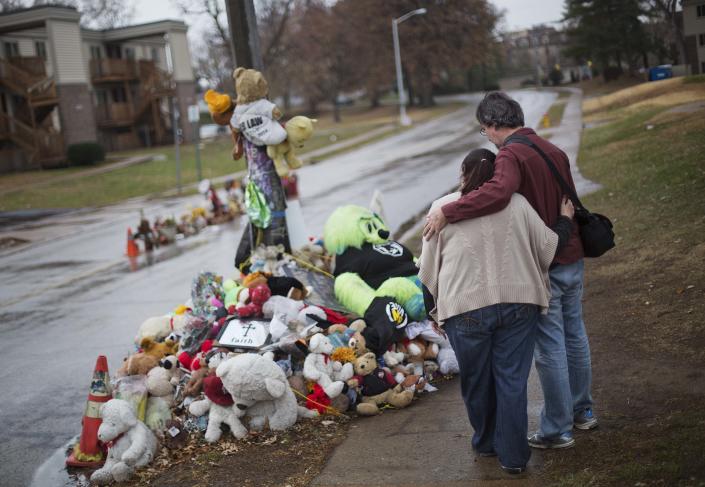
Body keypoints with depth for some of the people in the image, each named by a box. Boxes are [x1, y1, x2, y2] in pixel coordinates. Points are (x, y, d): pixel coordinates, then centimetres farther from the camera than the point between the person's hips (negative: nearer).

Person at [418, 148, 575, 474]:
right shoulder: (517, 204, 3)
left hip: (466, 309, -1)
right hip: (517, 304, 1)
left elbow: (429, 268, 6)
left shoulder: (443, 208, 2)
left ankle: (486, 443, 33)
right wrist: (565, 220, 24)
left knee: (477, 381, 15)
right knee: (512, 380, 7)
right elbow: (548, 247, 6)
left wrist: (433, 307, 18)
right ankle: (512, 456, 11)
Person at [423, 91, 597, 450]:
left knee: (549, 347, 1)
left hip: (541, 266, -8)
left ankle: (557, 428, 11)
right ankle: (582, 410, 35)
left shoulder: (511, 155, -19)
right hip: (572, 258, 8)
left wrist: (447, 212, -34)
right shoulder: (553, 151, 9)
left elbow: (498, 192, -39)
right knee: (574, 335, 20)